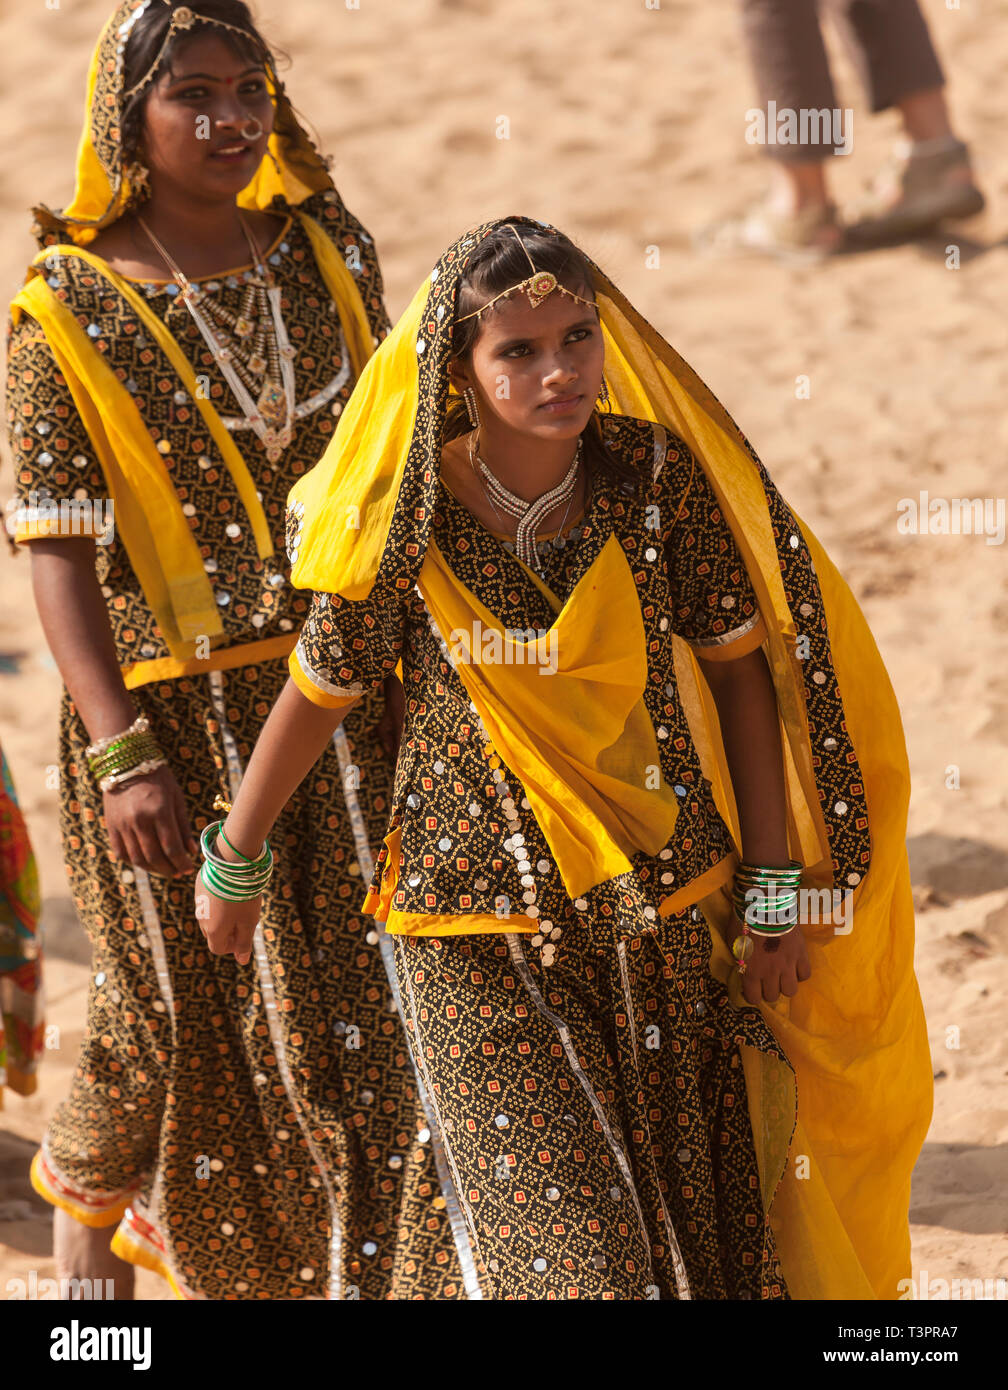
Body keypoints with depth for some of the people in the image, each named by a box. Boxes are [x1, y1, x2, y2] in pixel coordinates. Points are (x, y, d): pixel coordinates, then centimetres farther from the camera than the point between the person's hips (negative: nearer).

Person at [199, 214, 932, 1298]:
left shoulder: (658, 476, -9)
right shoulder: (413, 526, -13)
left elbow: (741, 668, -1)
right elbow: (319, 692, 1)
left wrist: (775, 886, -1)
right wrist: (234, 860, 12)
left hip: (667, 906, 3)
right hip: (485, 931, -2)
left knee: (700, 1225, 13)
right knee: (568, 1242, -6)